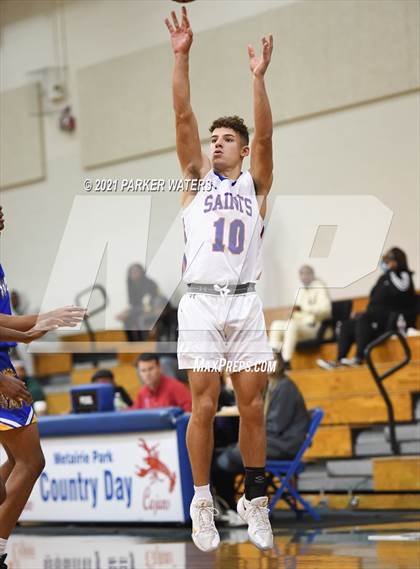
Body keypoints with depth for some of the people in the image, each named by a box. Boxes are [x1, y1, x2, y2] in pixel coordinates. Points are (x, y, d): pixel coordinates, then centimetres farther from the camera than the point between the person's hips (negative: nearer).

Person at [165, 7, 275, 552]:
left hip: (246, 303, 1)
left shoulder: (255, 183, 12)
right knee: (204, 407, -4)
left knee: (252, 407, 1)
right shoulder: (197, 178, 12)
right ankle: (202, 504, 3)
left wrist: (258, 76, -14)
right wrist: (182, 56, -8)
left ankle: (255, 501, 11)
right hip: (201, 303, -1)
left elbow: (265, 135, -5)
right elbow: (183, 118, 1)